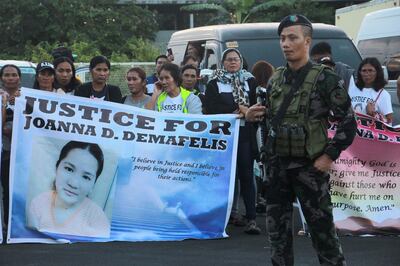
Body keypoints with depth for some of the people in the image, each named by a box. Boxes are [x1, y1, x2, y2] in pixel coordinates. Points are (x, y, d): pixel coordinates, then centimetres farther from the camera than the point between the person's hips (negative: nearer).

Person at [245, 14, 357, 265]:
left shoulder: (325, 78, -8)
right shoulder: (276, 78, 9)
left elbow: (348, 123, -8)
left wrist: (330, 156, -12)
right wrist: (255, 115, 0)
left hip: (310, 166, -6)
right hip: (278, 165, 6)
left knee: (322, 230, -3)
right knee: (277, 228, 11)